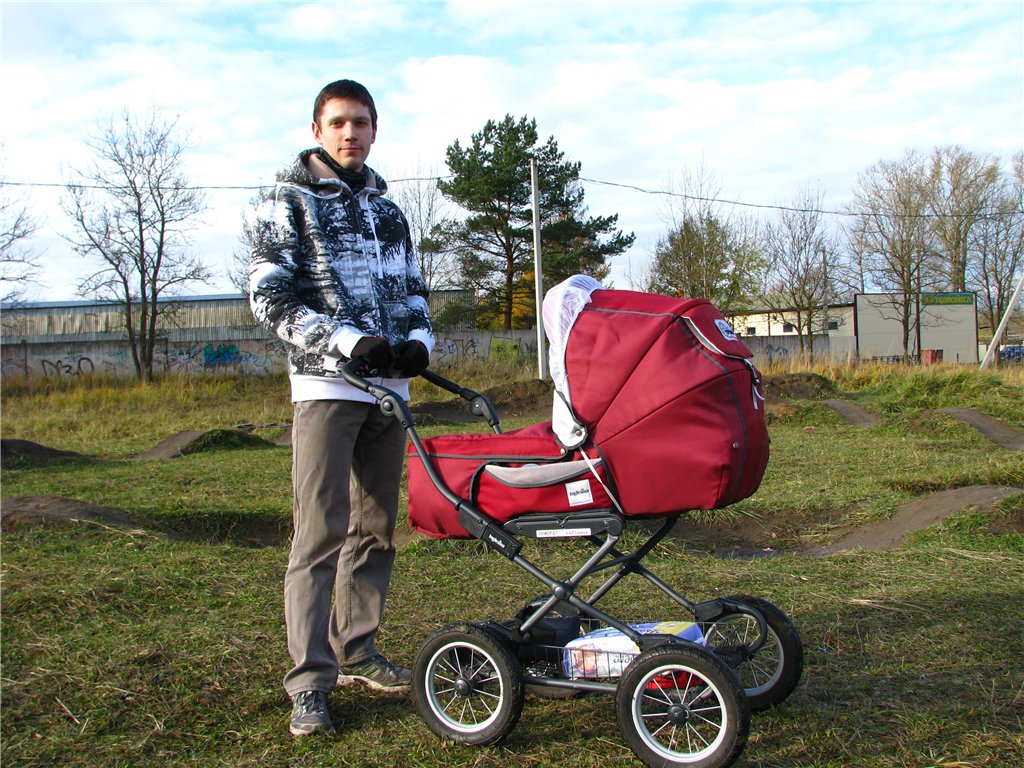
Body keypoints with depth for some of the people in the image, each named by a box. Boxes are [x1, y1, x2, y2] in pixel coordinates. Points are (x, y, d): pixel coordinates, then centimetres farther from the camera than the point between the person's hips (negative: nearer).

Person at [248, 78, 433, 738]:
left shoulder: (388, 212, 20)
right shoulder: (289, 204, 2)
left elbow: (412, 290, 22)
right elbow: (271, 299, -7)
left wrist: (418, 341, -1)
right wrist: (349, 342, -17)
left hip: (388, 387, 6)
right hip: (325, 387, -6)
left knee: (376, 530, 9)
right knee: (319, 534, -8)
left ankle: (358, 650, 22)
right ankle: (310, 682, -3)